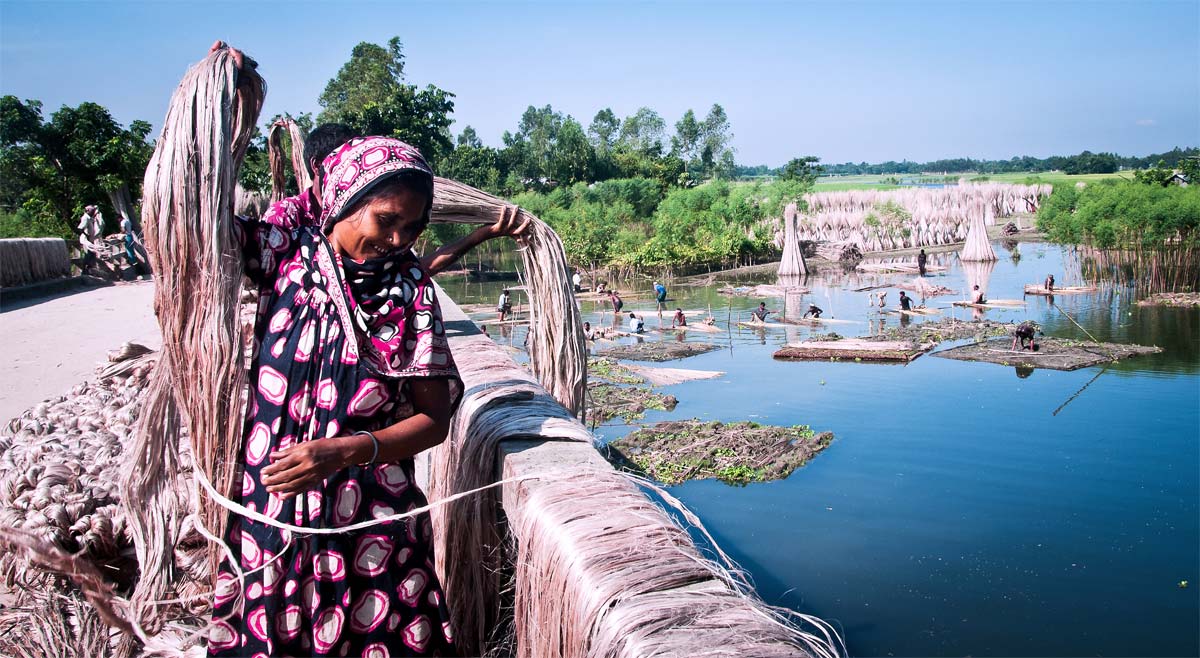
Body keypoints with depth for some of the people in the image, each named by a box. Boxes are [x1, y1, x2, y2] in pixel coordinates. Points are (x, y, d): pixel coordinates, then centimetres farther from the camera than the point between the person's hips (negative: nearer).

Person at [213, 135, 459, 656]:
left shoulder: (411, 289, -4)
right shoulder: (287, 252, -1)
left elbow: (435, 418, -5)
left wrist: (344, 452, -18)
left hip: (373, 520, -1)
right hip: (270, 507, 1)